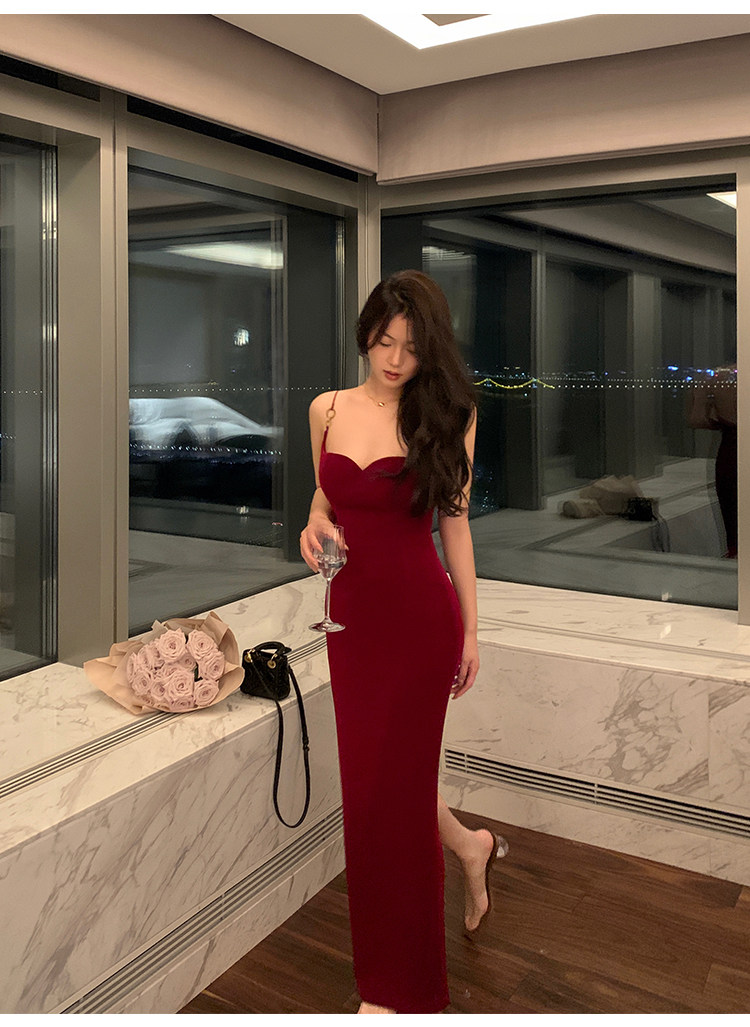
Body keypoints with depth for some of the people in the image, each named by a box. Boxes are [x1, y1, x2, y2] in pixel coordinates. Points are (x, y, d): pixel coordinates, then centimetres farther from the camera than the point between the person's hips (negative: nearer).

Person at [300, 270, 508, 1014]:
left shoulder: (445, 416, -5)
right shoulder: (327, 410, 4)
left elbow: (455, 523, -1)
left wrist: (471, 631, 1)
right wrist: (314, 525, -5)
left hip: (420, 614, -4)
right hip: (352, 609, 5)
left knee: (389, 784, 2)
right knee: (369, 773, 15)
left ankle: (395, 984, 24)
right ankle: (468, 845, 47)